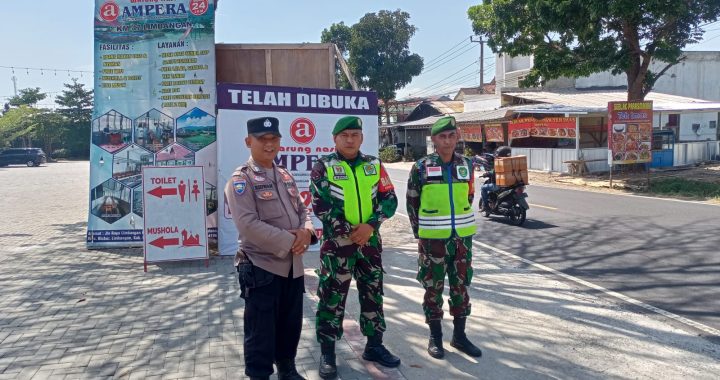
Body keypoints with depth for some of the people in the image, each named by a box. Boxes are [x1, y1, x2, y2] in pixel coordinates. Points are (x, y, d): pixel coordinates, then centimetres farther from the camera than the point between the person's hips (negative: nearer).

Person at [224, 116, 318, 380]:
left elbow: (301, 210, 15)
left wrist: (306, 232, -8)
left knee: (291, 324, 18)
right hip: (261, 267, -7)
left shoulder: (285, 176, 12)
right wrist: (290, 241, -19)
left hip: (293, 265, 7)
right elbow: (248, 224, -21)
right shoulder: (241, 179, -11)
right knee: (260, 331, 3)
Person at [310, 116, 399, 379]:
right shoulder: (324, 166, -4)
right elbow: (321, 206, -10)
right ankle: (327, 353, 14)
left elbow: (389, 200, 3)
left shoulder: (374, 165, 7)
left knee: (373, 294, 13)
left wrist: (370, 225, -12)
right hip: (336, 242, -4)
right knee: (332, 298, 2)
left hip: (370, 240, 4)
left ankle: (374, 345, 28)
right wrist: (348, 232, -13)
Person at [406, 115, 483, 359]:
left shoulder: (466, 165, 3)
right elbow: (412, 202, 0)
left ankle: (459, 335, 25)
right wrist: (420, 232, 0)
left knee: (461, 286, 11)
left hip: (462, 237, 3)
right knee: (433, 287, 6)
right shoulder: (421, 168, -7)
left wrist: (460, 223, 12)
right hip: (433, 239, -3)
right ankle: (435, 337, 20)